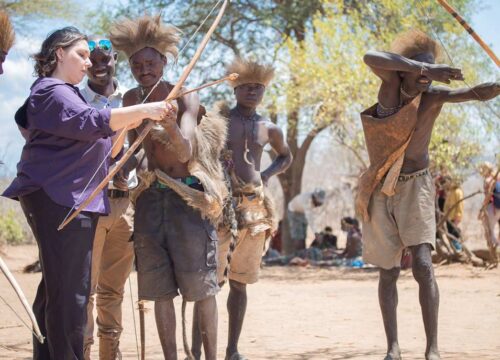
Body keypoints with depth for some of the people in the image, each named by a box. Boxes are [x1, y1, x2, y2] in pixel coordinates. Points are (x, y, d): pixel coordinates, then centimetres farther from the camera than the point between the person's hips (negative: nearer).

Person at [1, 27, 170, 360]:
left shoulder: (67, 94, 23)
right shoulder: (52, 92, -8)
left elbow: (93, 144, 24)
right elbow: (91, 121, -25)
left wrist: (126, 124, 9)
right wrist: (143, 111, -26)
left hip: (71, 199, 11)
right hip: (58, 199, -11)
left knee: (56, 287, 12)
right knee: (70, 289, -13)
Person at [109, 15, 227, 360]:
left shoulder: (185, 97, -9)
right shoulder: (132, 99, 4)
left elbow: (184, 153, -21)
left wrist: (170, 126, -40)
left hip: (189, 195, -4)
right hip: (152, 197, 4)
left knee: (201, 285, -4)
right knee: (160, 289, 3)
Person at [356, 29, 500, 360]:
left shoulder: (434, 95, -11)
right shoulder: (392, 84, -10)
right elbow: (371, 58, -33)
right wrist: (423, 69, -41)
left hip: (415, 187, -1)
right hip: (381, 191, 1)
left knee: (423, 265, -16)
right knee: (388, 271, 5)